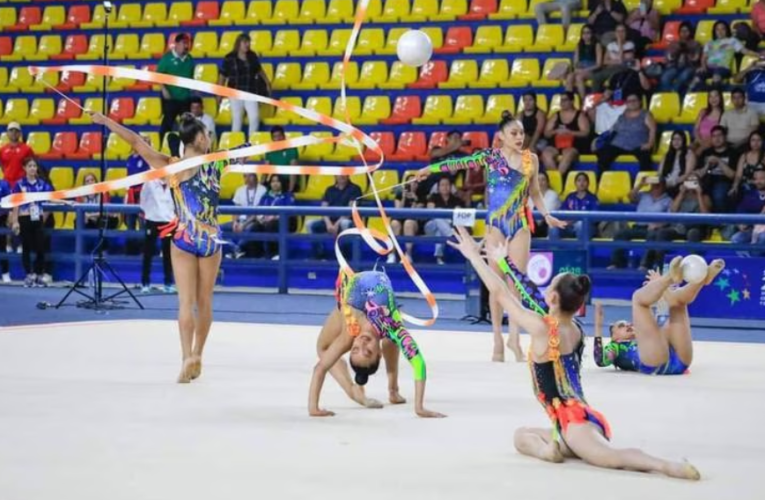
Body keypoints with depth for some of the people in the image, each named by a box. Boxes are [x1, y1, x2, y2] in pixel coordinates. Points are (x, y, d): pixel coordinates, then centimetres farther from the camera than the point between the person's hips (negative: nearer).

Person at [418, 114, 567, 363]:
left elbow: (535, 193, 15)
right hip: (496, 223, -2)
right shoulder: (491, 156, -3)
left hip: (520, 224, 2)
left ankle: (514, 337, 8)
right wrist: (431, 169, -13)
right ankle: (498, 338, 6)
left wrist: (546, 215, 6)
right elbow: (460, 163, -7)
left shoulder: (531, 159, 6)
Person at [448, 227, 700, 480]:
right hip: (583, 421, 9)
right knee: (522, 435, 21)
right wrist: (504, 261, 33)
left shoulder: (542, 329, -10)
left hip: (575, 423, -9)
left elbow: (500, 292, -3)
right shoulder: (575, 329, 12)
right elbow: (531, 293, 25)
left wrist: (474, 255, 7)